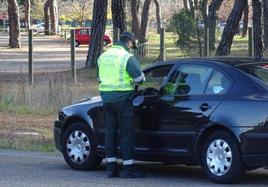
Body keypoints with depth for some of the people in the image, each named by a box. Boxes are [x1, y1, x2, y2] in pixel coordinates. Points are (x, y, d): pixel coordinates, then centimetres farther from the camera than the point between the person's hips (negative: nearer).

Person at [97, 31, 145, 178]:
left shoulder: (103, 56, 11)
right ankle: (128, 168, -1)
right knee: (127, 133, -1)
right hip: (122, 98, -6)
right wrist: (131, 81, 9)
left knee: (110, 132, 10)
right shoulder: (128, 57, -11)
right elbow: (139, 78, -12)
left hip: (106, 98, 6)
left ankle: (111, 168, 12)